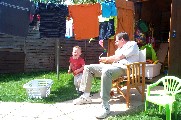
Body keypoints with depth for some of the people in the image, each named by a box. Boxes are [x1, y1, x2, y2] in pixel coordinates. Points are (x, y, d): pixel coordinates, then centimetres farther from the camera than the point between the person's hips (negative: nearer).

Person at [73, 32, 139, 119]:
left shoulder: (132, 44, 5)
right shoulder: (121, 49, 34)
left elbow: (119, 57, -5)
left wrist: (106, 59, 5)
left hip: (124, 67, -10)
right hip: (114, 66, 10)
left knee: (106, 71, -43)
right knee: (88, 68, 4)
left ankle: (105, 107, -43)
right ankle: (86, 96, 3)